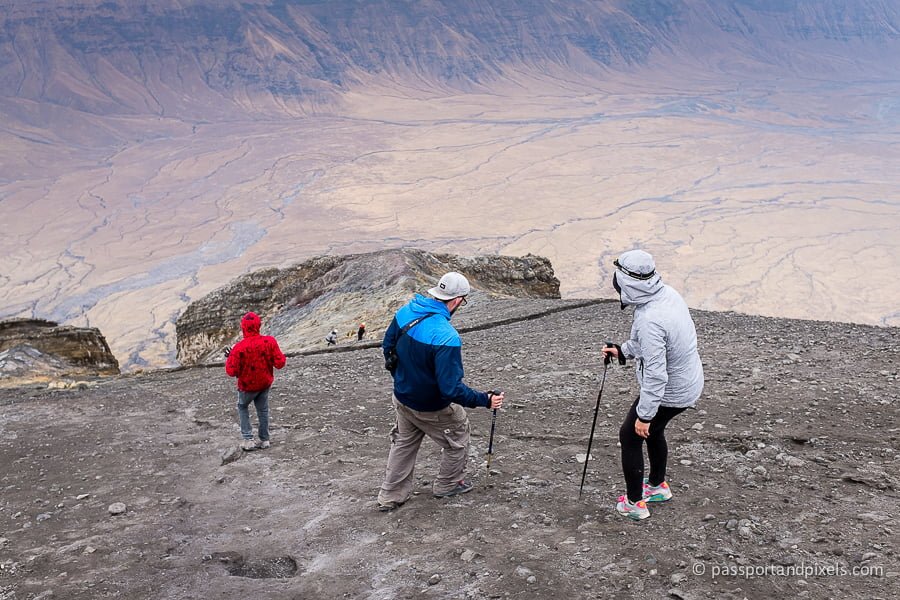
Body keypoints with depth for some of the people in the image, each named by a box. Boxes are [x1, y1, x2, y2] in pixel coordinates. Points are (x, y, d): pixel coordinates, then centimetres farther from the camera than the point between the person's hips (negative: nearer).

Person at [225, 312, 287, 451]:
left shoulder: (239, 348, -25)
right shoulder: (269, 341, -19)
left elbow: (232, 371, -18)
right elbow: (279, 363, -15)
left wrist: (229, 359, 0)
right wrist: (281, 356, 5)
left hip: (247, 385, -2)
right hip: (265, 383, 2)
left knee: (242, 407, 21)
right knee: (263, 409, 20)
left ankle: (248, 440, 13)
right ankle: (264, 440, 25)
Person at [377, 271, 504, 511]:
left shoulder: (405, 312, -12)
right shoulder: (446, 337, -35)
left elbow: (387, 348, 4)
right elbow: (451, 388, -32)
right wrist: (485, 400, -21)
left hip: (402, 397, 7)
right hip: (431, 408, -6)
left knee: (404, 442, 27)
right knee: (458, 439, 22)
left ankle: (390, 497, 36)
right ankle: (447, 485, 41)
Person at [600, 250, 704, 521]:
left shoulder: (650, 320, -35)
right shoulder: (668, 293, -6)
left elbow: (656, 374, -32)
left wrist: (644, 415, -24)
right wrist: (623, 351, 14)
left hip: (670, 393, -9)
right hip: (689, 381, 9)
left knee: (630, 436, 10)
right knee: (654, 430, 30)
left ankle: (634, 503, 22)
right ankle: (658, 486, 49)